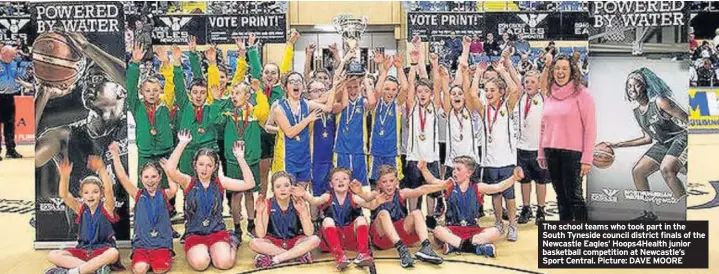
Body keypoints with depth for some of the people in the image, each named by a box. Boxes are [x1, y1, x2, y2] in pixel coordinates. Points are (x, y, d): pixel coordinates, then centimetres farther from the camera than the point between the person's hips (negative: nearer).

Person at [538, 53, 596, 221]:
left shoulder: (581, 94, -5)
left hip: (572, 152, -5)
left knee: (574, 196, -3)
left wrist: (587, 158, -13)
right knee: (561, 196, 12)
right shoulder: (550, 95, 12)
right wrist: (541, 152, 13)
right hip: (551, 152, 6)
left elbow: (590, 128, -9)